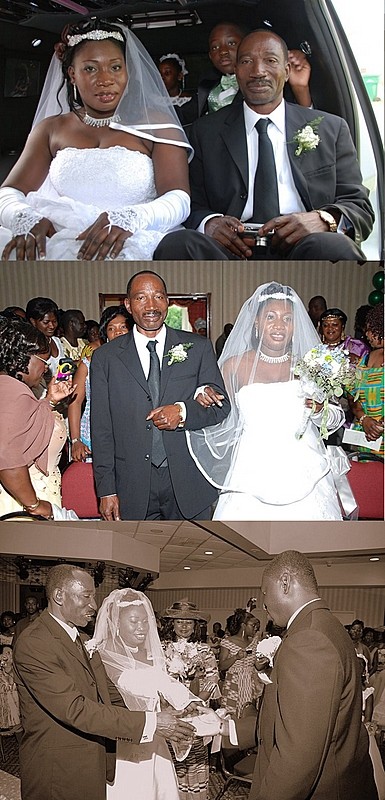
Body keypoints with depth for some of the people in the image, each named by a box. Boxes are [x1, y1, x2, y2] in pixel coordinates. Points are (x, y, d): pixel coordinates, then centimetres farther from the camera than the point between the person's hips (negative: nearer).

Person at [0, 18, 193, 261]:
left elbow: (179, 199, -3)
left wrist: (129, 218, -26)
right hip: (57, 242, 3)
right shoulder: (50, 129, 18)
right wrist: (25, 218, -16)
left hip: (131, 246, -2)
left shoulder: (155, 123, 10)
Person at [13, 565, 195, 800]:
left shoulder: (84, 641, 11)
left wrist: (164, 721, -7)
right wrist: (150, 722, -26)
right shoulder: (34, 643, -20)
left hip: (94, 767, 8)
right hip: (58, 774, -8)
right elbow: (75, 709, -26)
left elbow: (111, 694, 7)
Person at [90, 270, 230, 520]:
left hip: (189, 482, 1)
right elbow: (101, 430, 2)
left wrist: (183, 412, -15)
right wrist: (106, 490, -2)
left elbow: (222, 407, 5)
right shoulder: (105, 358, 3)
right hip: (133, 488, 0)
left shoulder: (199, 347, 4)